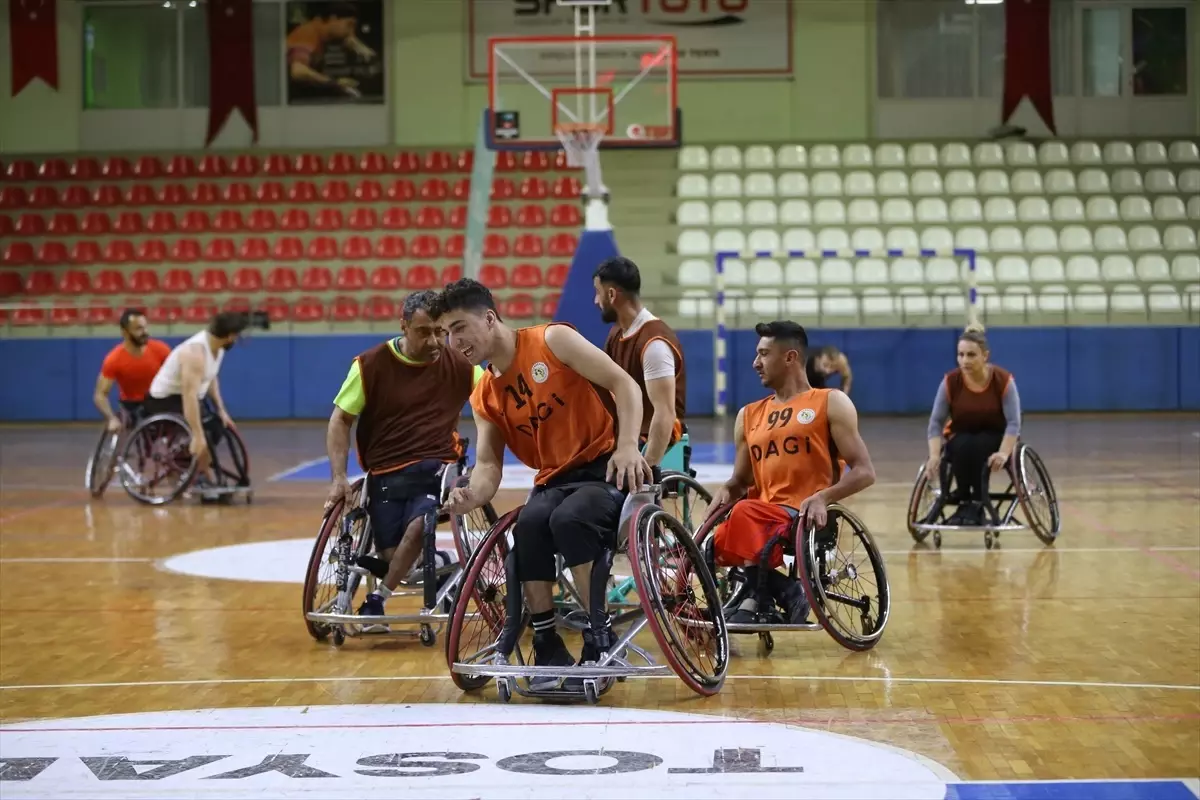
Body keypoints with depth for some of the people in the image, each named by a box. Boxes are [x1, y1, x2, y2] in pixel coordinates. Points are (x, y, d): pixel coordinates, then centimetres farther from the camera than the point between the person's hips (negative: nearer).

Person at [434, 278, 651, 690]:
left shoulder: (552, 340, -7)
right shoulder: (484, 397, 9)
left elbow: (624, 384, -10)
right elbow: (489, 462, 3)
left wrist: (627, 446, -24)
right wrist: (473, 495, -21)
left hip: (607, 467, -4)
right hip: (555, 480, 4)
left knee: (570, 518, -35)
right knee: (529, 524, -30)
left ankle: (600, 641, -22)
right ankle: (547, 648, -21)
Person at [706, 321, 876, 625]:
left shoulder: (831, 403, 7)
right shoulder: (749, 415, 22)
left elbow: (864, 471, -1)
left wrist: (822, 497, -19)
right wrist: (726, 491, -1)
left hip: (807, 517, -5)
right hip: (760, 516, 5)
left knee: (746, 513, -35)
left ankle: (758, 599, -21)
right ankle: (781, 591, -12)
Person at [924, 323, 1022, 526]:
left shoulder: (1003, 380, -17)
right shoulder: (950, 381, -13)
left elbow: (1013, 422, -22)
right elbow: (936, 421, -15)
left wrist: (1003, 453, -38)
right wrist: (935, 455, -31)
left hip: (994, 440, -1)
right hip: (960, 439, 1)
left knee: (980, 444, -35)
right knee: (963, 445, -33)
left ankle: (978, 505, -28)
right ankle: (964, 502, -23)